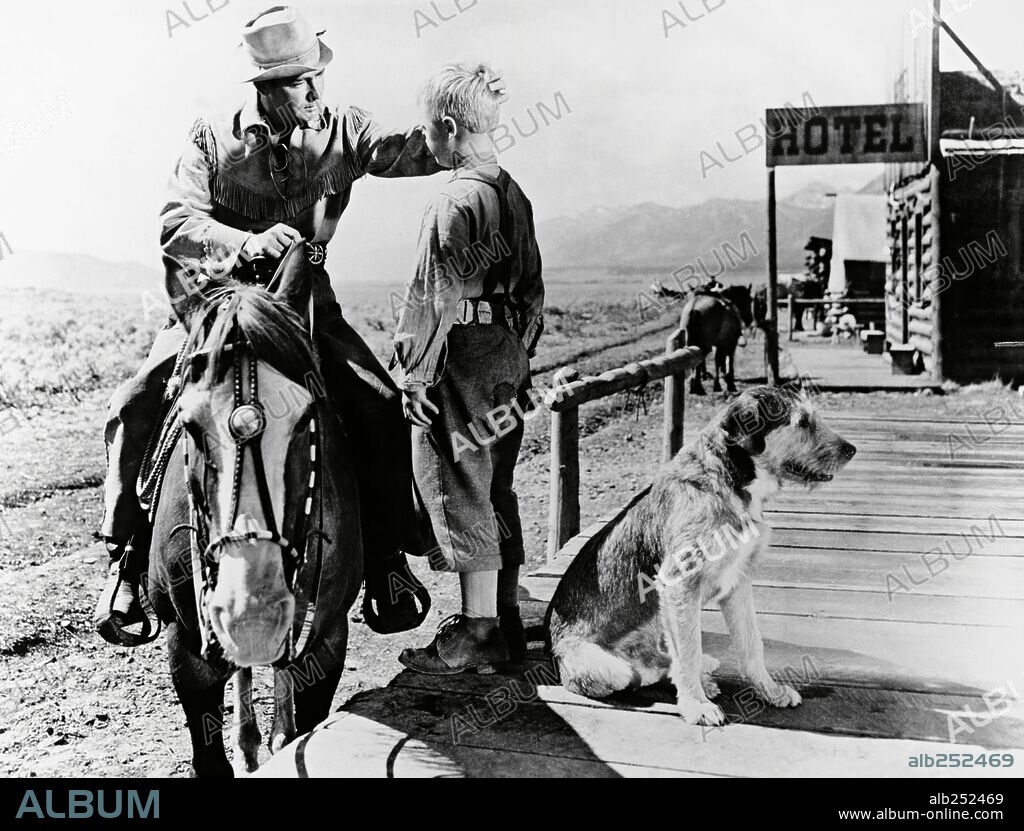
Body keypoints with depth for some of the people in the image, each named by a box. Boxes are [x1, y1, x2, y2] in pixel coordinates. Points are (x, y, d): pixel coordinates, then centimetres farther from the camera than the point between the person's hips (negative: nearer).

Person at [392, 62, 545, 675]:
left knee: (460, 489, 0)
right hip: (507, 357, 9)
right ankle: (507, 619, 24)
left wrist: (416, 371, -12)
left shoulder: (454, 202, -15)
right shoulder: (516, 196, 11)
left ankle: (478, 632, 6)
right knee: (498, 490, 15)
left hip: (462, 360, -9)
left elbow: (437, 297, -17)